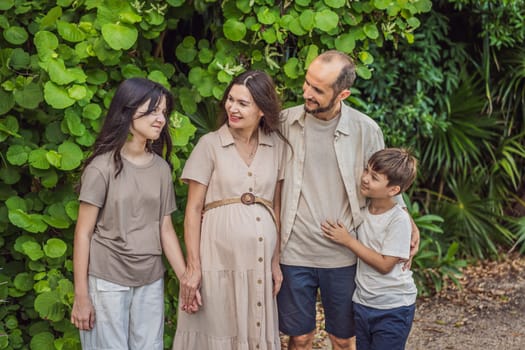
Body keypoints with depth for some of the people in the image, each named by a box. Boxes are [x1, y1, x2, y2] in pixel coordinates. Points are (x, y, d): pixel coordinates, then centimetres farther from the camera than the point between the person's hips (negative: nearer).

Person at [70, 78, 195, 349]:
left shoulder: (162, 169, 6)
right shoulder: (102, 166, -9)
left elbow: (165, 230, 9)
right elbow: (83, 233, -8)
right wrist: (81, 295, -10)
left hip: (151, 282, 5)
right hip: (107, 281, -4)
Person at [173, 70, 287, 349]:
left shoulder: (277, 146, 6)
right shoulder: (210, 144, -4)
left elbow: (276, 207, 9)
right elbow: (193, 209, -4)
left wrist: (276, 262, 6)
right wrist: (193, 266, -8)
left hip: (260, 261, 3)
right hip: (219, 259, -3)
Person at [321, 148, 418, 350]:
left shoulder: (399, 220, -18)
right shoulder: (362, 209, 0)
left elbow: (385, 264, -19)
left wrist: (348, 241, -17)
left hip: (392, 309, -6)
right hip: (362, 302, 6)